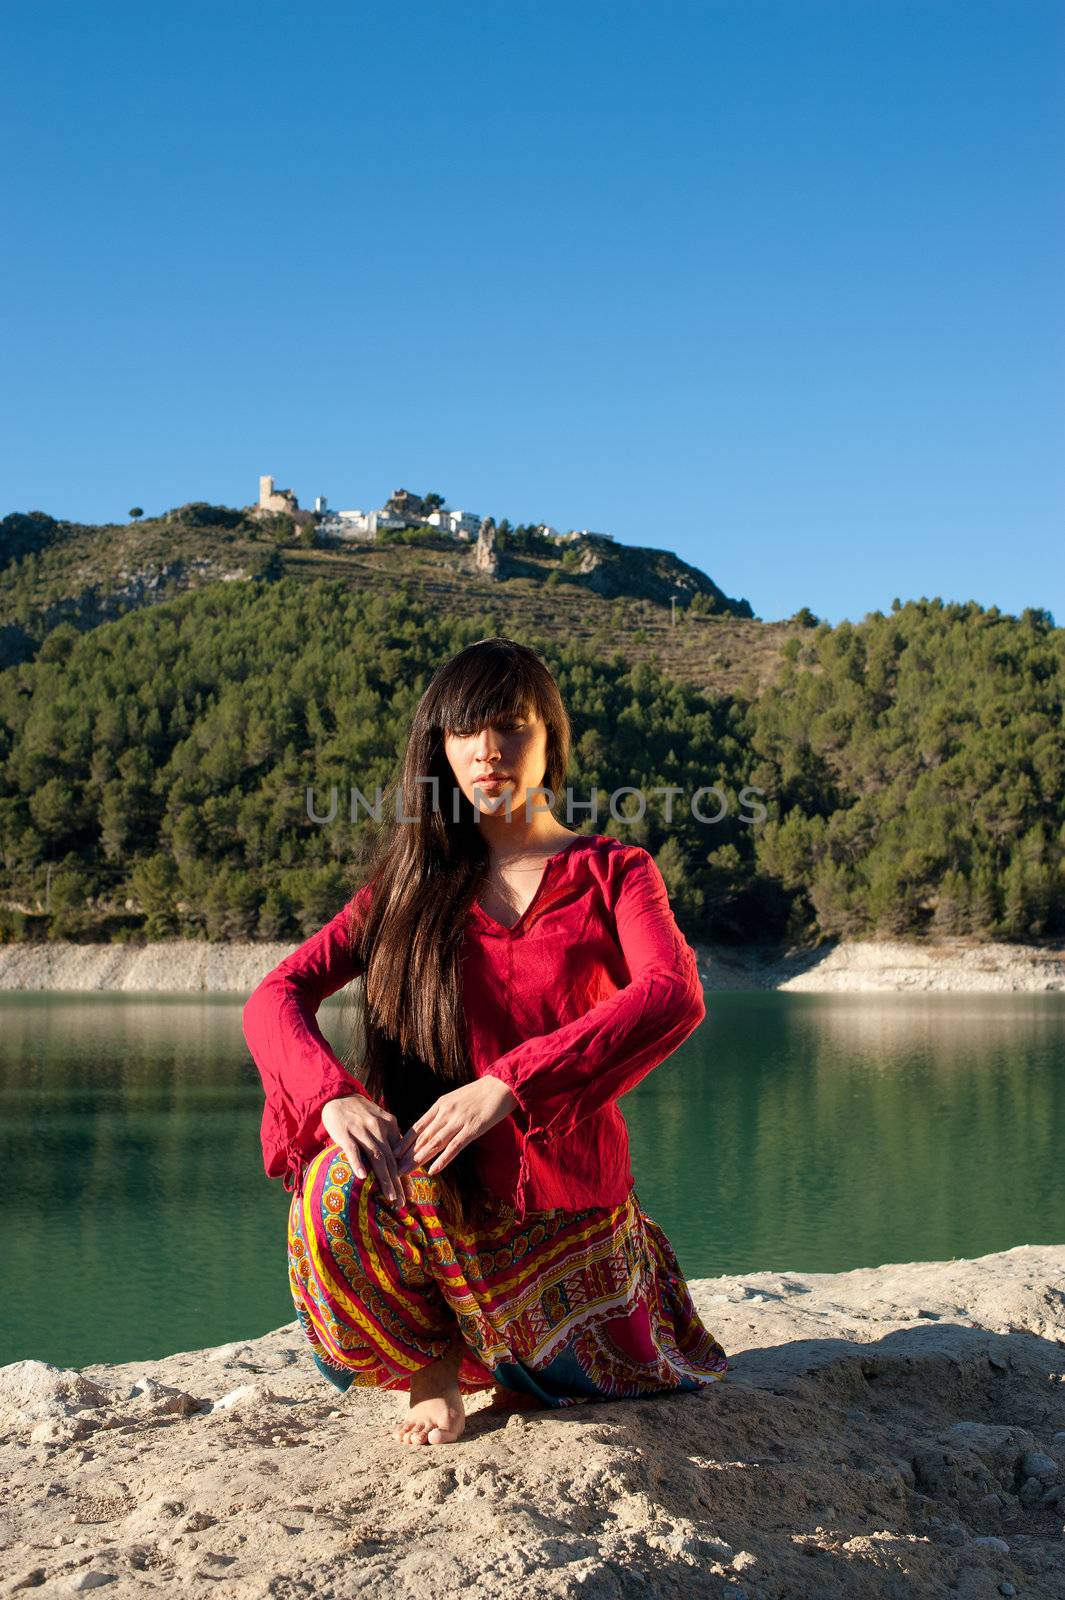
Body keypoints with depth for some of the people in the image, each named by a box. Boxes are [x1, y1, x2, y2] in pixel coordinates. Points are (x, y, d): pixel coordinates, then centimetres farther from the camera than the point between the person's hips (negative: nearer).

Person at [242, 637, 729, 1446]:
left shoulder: (612, 873, 1)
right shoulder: (409, 883, 7)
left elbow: (675, 996, -20)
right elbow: (275, 998, -3)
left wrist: (507, 1084, -33)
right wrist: (335, 1096, -26)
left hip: (565, 1186, 0)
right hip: (440, 1188, 0)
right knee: (335, 1193, -30)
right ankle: (434, 1360, 1)